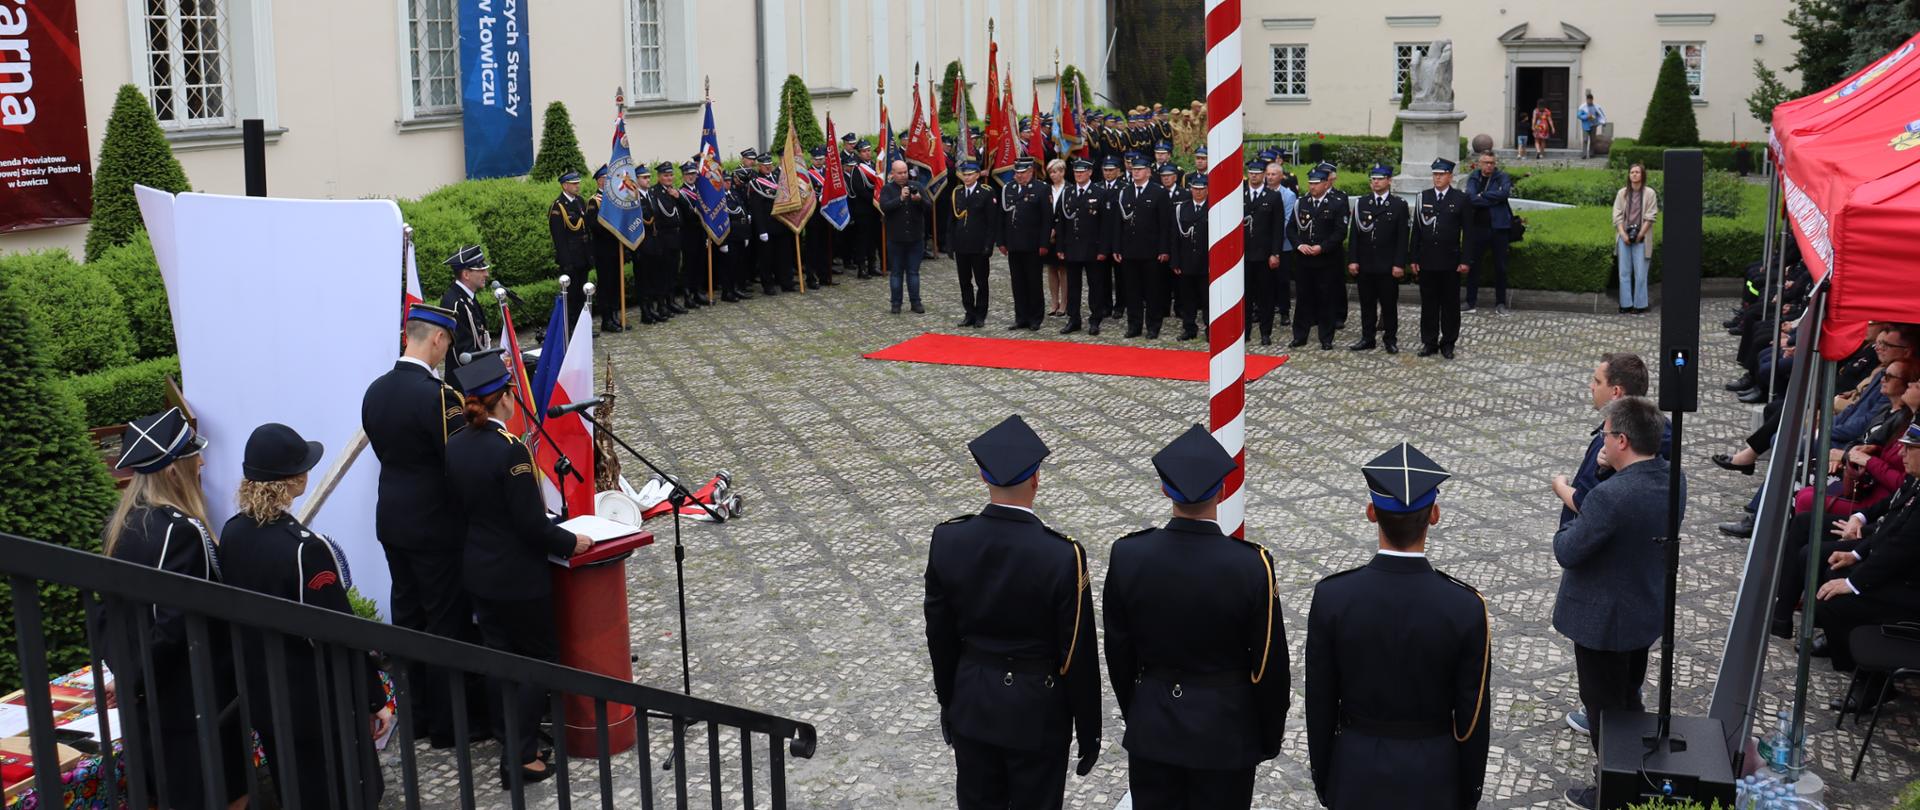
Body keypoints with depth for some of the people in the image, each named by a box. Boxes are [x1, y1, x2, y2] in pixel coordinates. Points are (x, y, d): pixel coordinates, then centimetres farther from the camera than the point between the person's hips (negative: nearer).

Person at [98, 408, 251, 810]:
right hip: (196, 701, -9)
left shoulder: (123, 522, 4)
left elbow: (119, 609, 10)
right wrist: (136, 683, -11)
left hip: (146, 695, 9)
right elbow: (172, 622, -24)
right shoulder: (181, 531, -23)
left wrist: (128, 675, 14)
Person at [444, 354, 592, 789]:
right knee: (538, 660, 6)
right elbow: (533, 525, -21)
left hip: (478, 572, 7)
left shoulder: (455, 447, 0)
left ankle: (510, 748, 26)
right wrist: (571, 542, -6)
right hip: (519, 577, -7)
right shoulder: (511, 450, -23)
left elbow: (459, 506, 10)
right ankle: (521, 758, 7)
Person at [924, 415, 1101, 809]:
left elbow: (939, 636, 0)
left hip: (972, 707, 4)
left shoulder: (947, 540, -11)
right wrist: (1089, 730, -1)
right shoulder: (1062, 555, -22)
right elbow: (1079, 654, -14)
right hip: (1037, 714, -3)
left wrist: (948, 703, 14)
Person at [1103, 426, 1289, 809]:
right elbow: (1270, 665, -11)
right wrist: (1270, 737, 5)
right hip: (1225, 734, -2)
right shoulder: (1253, 566, -20)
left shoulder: (1127, 555, -12)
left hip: (1151, 731, 2)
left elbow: (1118, 651, 0)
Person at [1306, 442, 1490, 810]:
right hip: (1432, 778, -1)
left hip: (1356, 774, 1)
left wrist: (1322, 778, 8)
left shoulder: (1331, 597, -18)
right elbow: (1473, 717, -10)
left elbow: (1319, 703, -7)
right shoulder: (1466, 608, -20)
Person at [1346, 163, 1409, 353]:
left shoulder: (1399, 205, -1)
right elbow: (1355, 234, 6)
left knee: (1389, 304, 4)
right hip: (1365, 265, 3)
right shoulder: (1362, 203, 8)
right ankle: (1367, 338, 17)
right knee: (1367, 304, 8)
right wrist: (1352, 260, -2)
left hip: (1388, 266, -3)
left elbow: (1402, 237, -4)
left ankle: (1390, 339, 13)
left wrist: (1399, 264, -10)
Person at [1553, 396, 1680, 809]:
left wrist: (1568, 530, -4)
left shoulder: (1610, 496, -33)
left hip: (1603, 621, -8)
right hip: (1646, 612, 8)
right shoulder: (1673, 480, -7)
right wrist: (1611, 472, -1)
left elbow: (1568, 553, -24)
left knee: (1604, 709, 11)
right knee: (1629, 701, 26)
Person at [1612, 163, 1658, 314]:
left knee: (1640, 273, -1)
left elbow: (1650, 217, -5)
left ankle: (1640, 304, 5)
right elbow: (1617, 215, 3)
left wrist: (1639, 235, -11)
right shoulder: (1622, 193, 6)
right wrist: (1623, 234, -9)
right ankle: (1626, 304, 9)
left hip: (1641, 239, -3)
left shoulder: (1649, 193, -2)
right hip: (1624, 237, 3)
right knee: (1624, 272, 4)